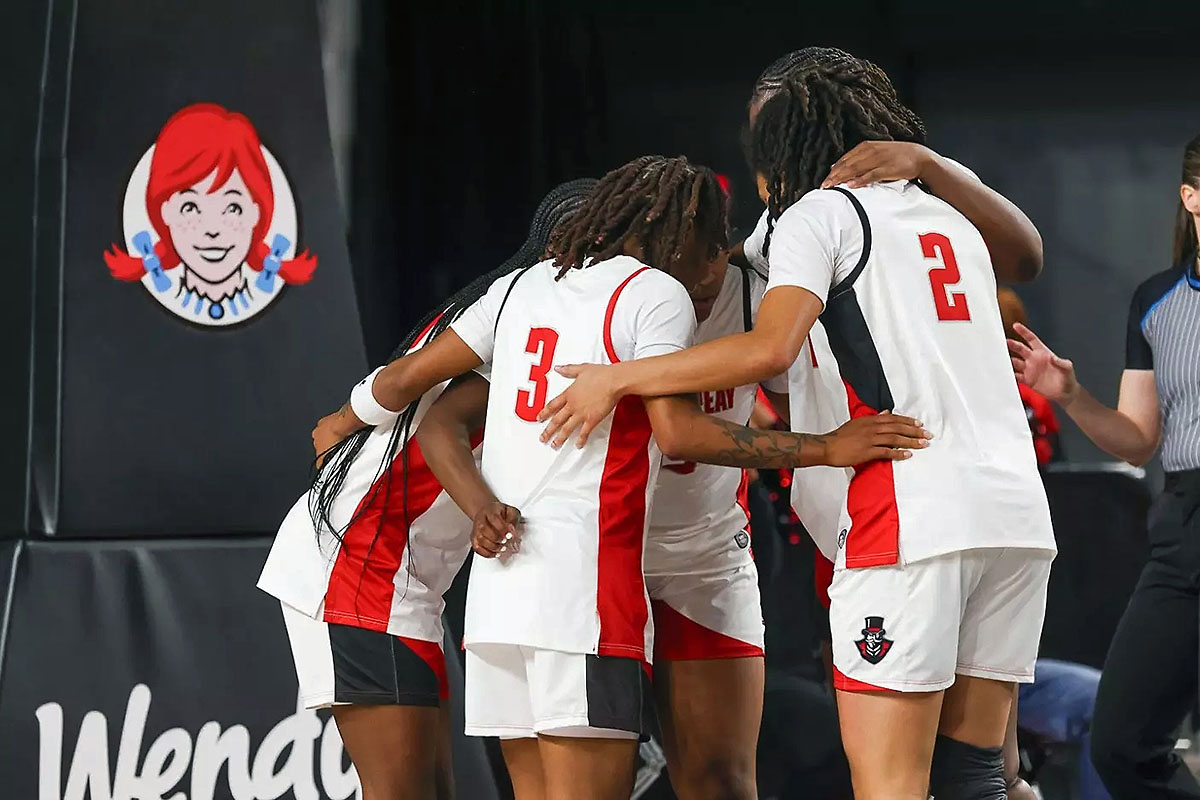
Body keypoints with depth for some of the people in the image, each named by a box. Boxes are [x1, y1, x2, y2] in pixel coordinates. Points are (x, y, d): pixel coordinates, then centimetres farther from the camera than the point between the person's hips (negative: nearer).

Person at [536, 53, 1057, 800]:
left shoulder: (819, 213, 3)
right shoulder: (953, 215, 23)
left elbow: (771, 348, -13)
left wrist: (618, 379, -6)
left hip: (914, 513, -7)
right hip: (1017, 511, 7)